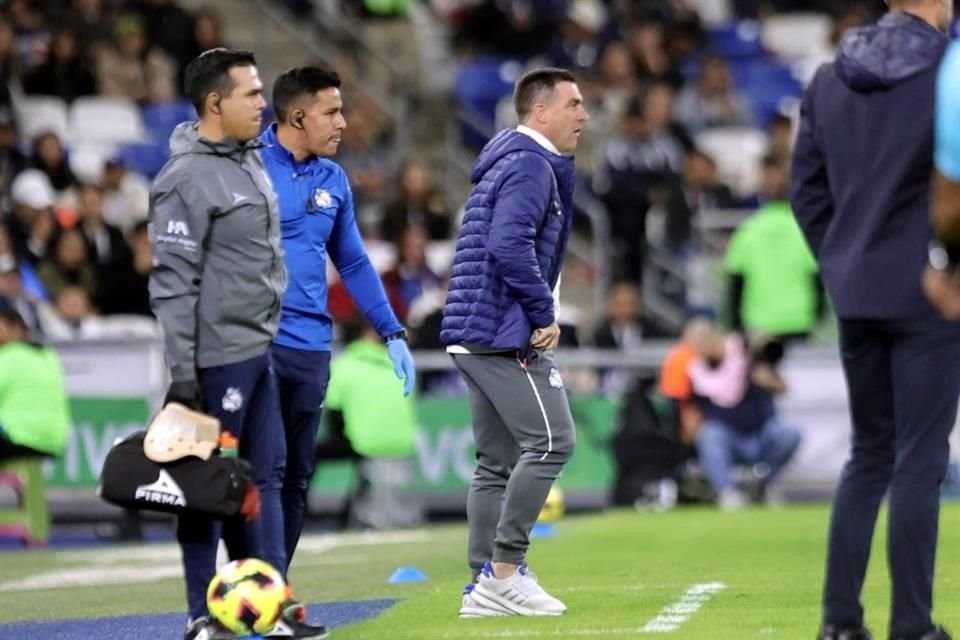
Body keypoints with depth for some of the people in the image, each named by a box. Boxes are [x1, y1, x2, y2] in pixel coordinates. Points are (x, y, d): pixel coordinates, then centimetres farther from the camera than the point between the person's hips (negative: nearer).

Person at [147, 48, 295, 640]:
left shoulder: (252, 159, 12)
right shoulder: (188, 179, -16)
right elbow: (173, 283, -18)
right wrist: (182, 373, -19)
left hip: (258, 349, 9)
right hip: (218, 357, -9)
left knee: (267, 474, 11)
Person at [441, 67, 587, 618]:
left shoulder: (511, 163, 22)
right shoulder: (531, 166, -11)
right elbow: (509, 246, -24)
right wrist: (543, 315, -17)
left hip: (477, 335, 11)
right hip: (507, 332, -11)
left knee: (499, 461, 10)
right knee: (551, 441, -11)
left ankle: (486, 584, 10)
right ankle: (505, 570, -13)